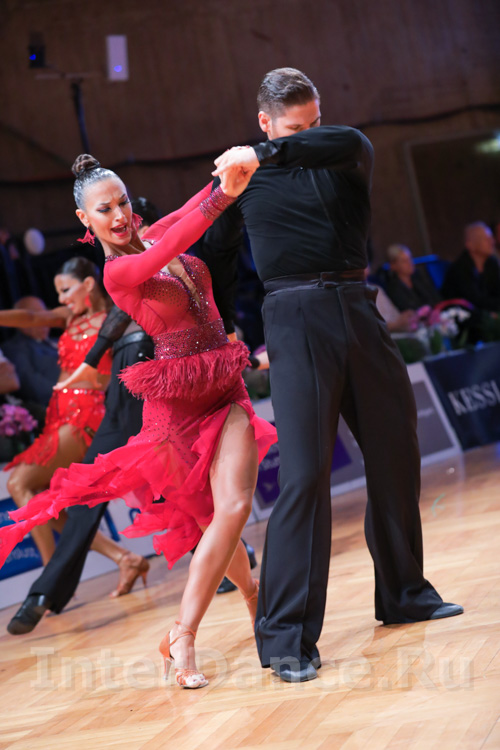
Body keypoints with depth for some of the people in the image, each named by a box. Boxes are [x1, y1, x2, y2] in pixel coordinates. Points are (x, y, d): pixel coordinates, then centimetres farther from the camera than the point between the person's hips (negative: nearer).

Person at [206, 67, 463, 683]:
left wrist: (267, 153, -25)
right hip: (296, 320, -4)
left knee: (396, 455, 10)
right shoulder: (243, 176, 8)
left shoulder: (345, 158, 9)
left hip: (356, 310, 4)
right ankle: (286, 636, -12)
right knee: (304, 472, -14)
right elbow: (212, 254, 16)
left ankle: (403, 593, 29)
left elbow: (347, 142, -17)